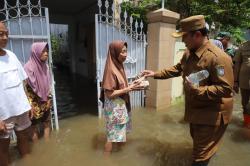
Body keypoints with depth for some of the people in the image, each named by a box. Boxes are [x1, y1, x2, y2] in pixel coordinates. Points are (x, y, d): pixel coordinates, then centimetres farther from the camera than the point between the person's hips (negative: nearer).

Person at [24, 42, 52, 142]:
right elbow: (27, 88, -19)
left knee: (47, 123, 16)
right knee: (34, 126, 11)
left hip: (45, 102, 6)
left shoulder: (45, 66, 1)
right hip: (35, 103, -6)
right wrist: (30, 106, -18)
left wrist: (49, 99, 6)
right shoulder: (29, 67, -19)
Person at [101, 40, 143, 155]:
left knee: (120, 134, 22)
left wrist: (131, 86, -3)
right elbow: (110, 94, -23)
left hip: (121, 106, 9)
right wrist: (129, 89, -22)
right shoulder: (111, 69, -22)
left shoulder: (119, 66, 5)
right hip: (114, 108, -9)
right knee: (112, 136, 6)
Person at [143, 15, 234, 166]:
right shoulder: (189, 53, 1)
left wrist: (198, 90, -35)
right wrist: (156, 74, 7)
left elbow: (226, 89, -28)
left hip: (212, 114, -9)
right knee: (197, 141, 33)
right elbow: (177, 69, 13)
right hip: (195, 109, 9)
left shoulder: (218, 57, -28)